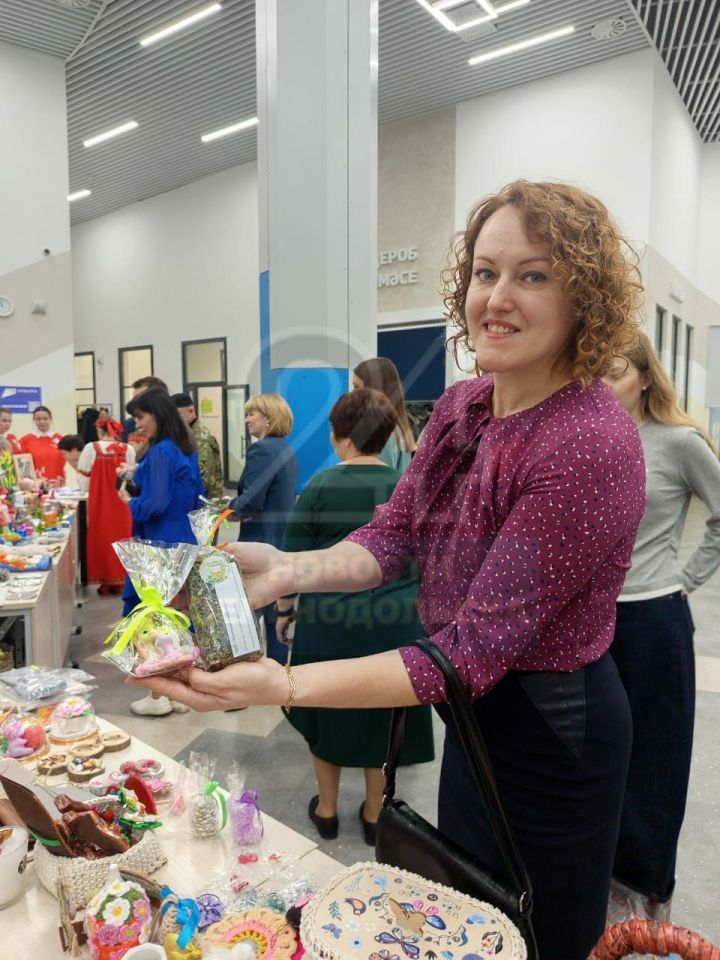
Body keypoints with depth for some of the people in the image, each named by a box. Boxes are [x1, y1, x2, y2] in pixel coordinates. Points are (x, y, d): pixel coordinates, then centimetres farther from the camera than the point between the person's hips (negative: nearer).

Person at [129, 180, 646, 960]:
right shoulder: (462, 406, -3)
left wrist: (285, 686, -36)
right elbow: (392, 536, -4)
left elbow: (475, 649, -30)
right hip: (474, 713, 7)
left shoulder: (590, 445, -30)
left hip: (547, 729, -7)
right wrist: (290, 569, -23)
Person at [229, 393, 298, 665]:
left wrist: (232, 505, -3)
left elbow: (251, 501, -23)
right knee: (275, 611, 17)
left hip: (262, 542, -9)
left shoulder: (261, 449, -17)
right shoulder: (286, 449, 13)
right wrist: (239, 506, 8)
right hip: (282, 540, 9)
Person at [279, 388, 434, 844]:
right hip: (394, 625, 2)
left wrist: (284, 609, 9)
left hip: (329, 622, -1)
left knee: (327, 712, 19)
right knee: (383, 716, 18)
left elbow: (293, 558, -5)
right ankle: (374, 815, 34)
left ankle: (327, 810, 36)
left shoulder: (321, 486, -9)